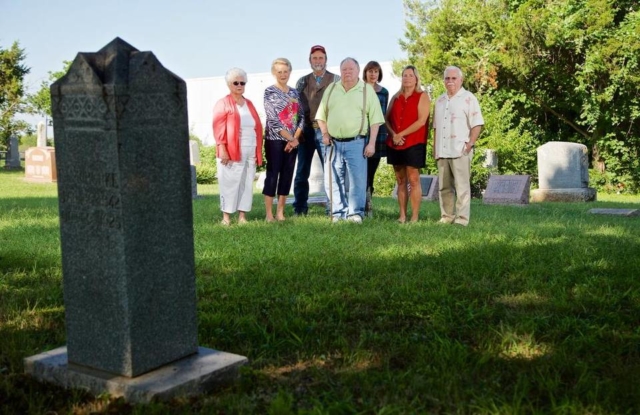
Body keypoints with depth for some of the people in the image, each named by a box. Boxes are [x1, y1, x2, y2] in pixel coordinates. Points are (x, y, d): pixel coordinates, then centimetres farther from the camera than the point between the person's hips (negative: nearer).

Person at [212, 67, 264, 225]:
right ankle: (226, 216, 0)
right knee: (229, 183, -5)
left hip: (250, 152, 6)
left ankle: (242, 216, 7)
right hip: (231, 151, -5)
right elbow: (218, 128, -7)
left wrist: (259, 151, 11)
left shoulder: (249, 104, 18)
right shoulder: (223, 104, 0)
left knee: (247, 183, 3)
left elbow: (257, 127, 18)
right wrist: (222, 149, -17)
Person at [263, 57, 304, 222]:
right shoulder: (269, 92, -4)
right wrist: (290, 138, -14)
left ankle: (280, 213, 12)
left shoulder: (294, 92, 12)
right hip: (275, 140, -5)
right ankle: (269, 214, -1)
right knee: (273, 175, -5)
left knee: (287, 175, 6)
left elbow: (301, 116, 7)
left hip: (293, 141, 5)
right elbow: (272, 119, -12)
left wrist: (295, 138, -8)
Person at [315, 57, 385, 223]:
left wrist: (372, 143, -7)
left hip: (356, 143, -3)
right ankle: (338, 213, 16)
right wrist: (325, 134, 2)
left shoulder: (367, 90, 2)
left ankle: (355, 213, 5)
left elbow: (375, 119, -1)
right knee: (333, 180, 6)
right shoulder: (331, 89, 12)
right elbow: (321, 116, 16)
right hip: (334, 143, 3)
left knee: (357, 179, -3)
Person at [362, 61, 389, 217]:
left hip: (378, 135, 4)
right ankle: (366, 204, -9)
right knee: (364, 172, -11)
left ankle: (364, 206, 12)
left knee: (371, 172, 6)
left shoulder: (384, 92, 12)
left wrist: (385, 134, 13)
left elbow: (383, 114, 17)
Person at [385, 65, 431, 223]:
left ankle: (415, 217, -7)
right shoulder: (395, 98, 16)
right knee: (400, 181, 6)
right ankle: (402, 216, 8)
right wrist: (393, 135, -8)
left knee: (413, 179, -8)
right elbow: (387, 119, 11)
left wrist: (401, 134, -13)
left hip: (414, 144, -5)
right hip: (395, 144, 5)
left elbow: (421, 121, -11)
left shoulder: (422, 96, 0)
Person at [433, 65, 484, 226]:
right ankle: (447, 217, 16)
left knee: (462, 186, -5)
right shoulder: (440, 100, 18)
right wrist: (435, 147, 13)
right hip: (442, 151, 6)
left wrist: (470, 144, -14)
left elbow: (477, 124, -7)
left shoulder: (468, 98, -1)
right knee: (444, 187, 9)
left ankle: (462, 219, -4)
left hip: (460, 150, -6)